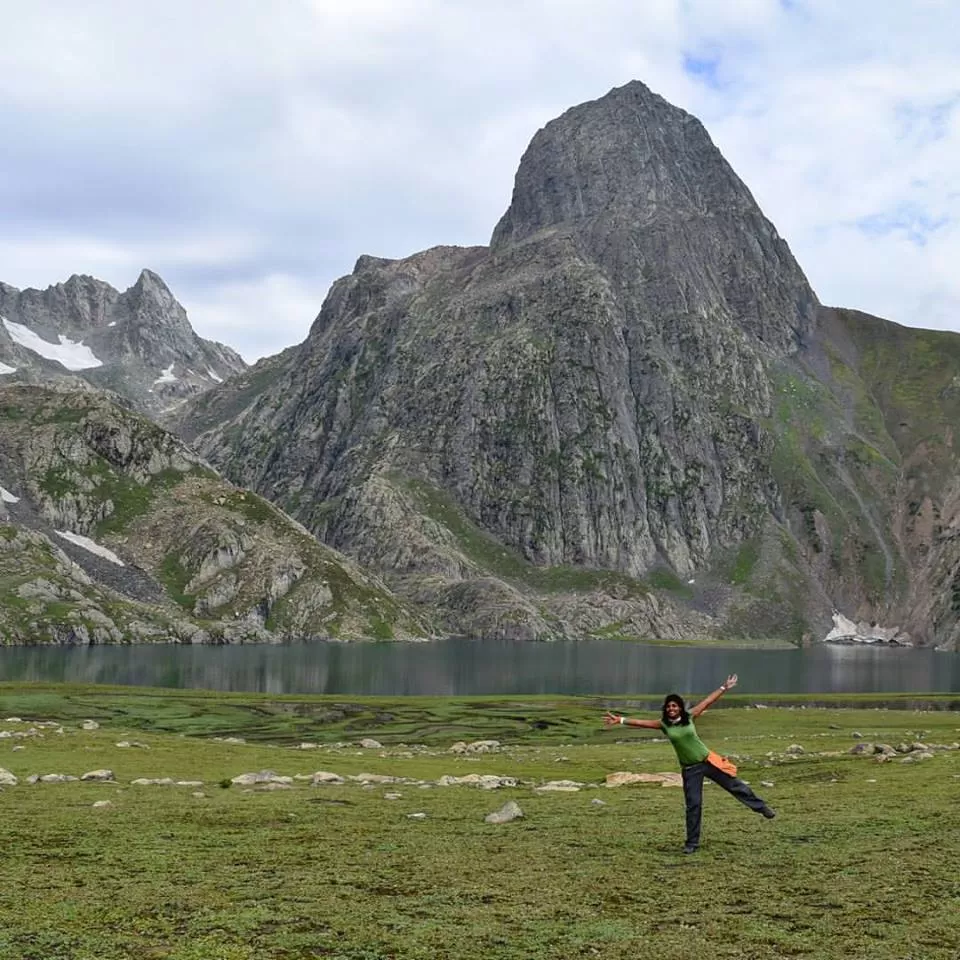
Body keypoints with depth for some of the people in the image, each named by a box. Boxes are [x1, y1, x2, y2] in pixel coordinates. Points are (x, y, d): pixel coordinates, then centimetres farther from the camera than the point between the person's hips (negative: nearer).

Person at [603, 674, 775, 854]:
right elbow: (642, 722, -12)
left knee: (735, 786, 8)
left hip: (708, 760, 0)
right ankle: (692, 843, 12)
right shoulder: (664, 724, -6)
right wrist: (620, 720, -21)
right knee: (693, 804, 1)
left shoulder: (689, 717, -5)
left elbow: (707, 702, 0)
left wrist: (724, 687, 1)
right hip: (690, 769, 0)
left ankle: (762, 808, 28)